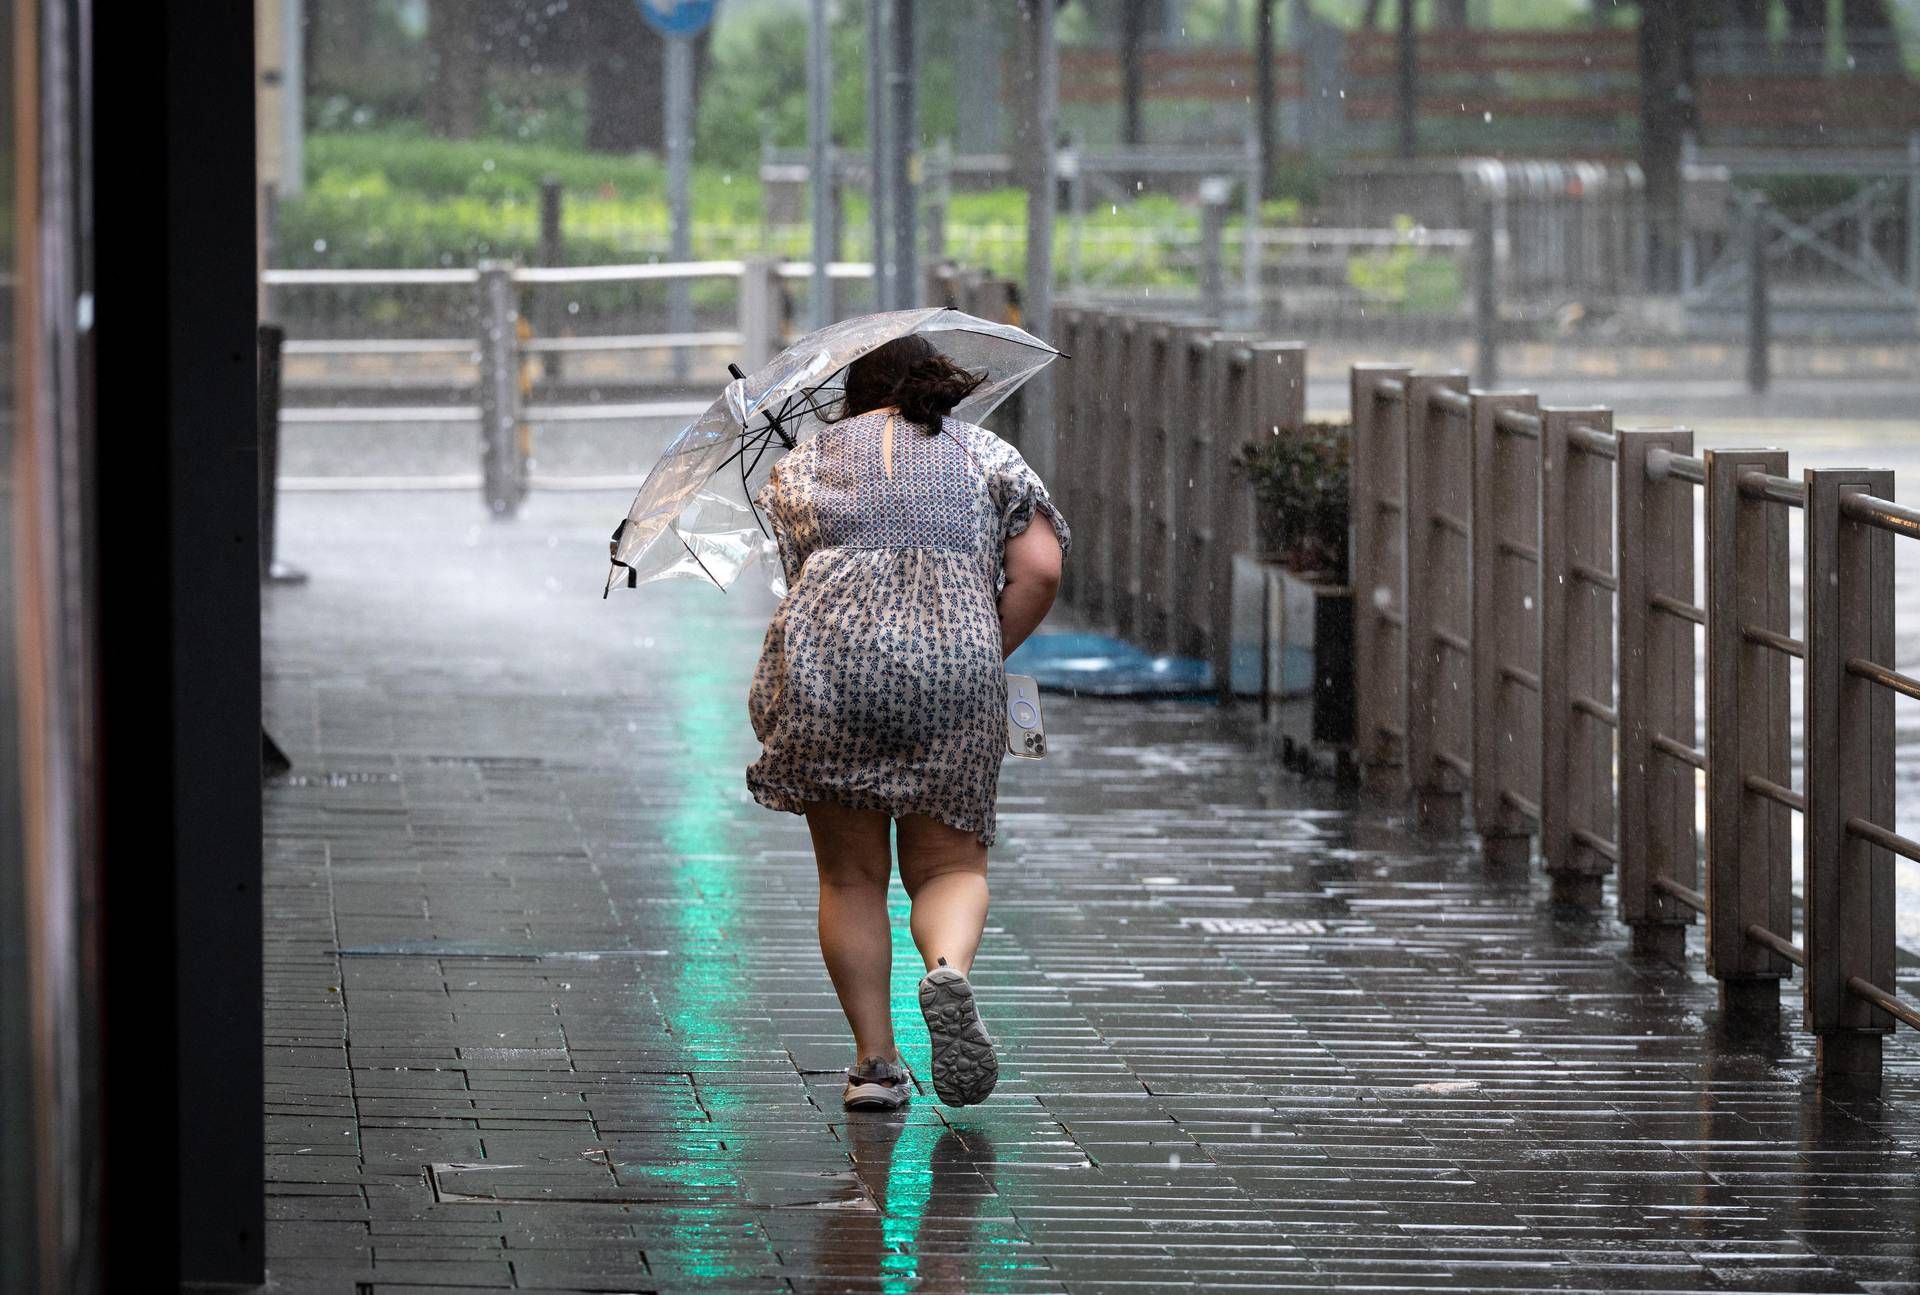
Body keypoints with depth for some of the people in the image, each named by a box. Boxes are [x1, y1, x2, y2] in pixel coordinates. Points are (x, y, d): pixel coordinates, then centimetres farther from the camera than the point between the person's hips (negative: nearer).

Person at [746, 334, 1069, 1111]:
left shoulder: (804, 464, 20)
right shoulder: (987, 455, 17)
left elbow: (782, 575, 11)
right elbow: (1039, 570, 5)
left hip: (824, 668, 0)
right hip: (956, 668, 0)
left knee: (850, 877, 10)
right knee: (951, 866, 9)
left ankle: (875, 1061, 7)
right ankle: (948, 969, -22)